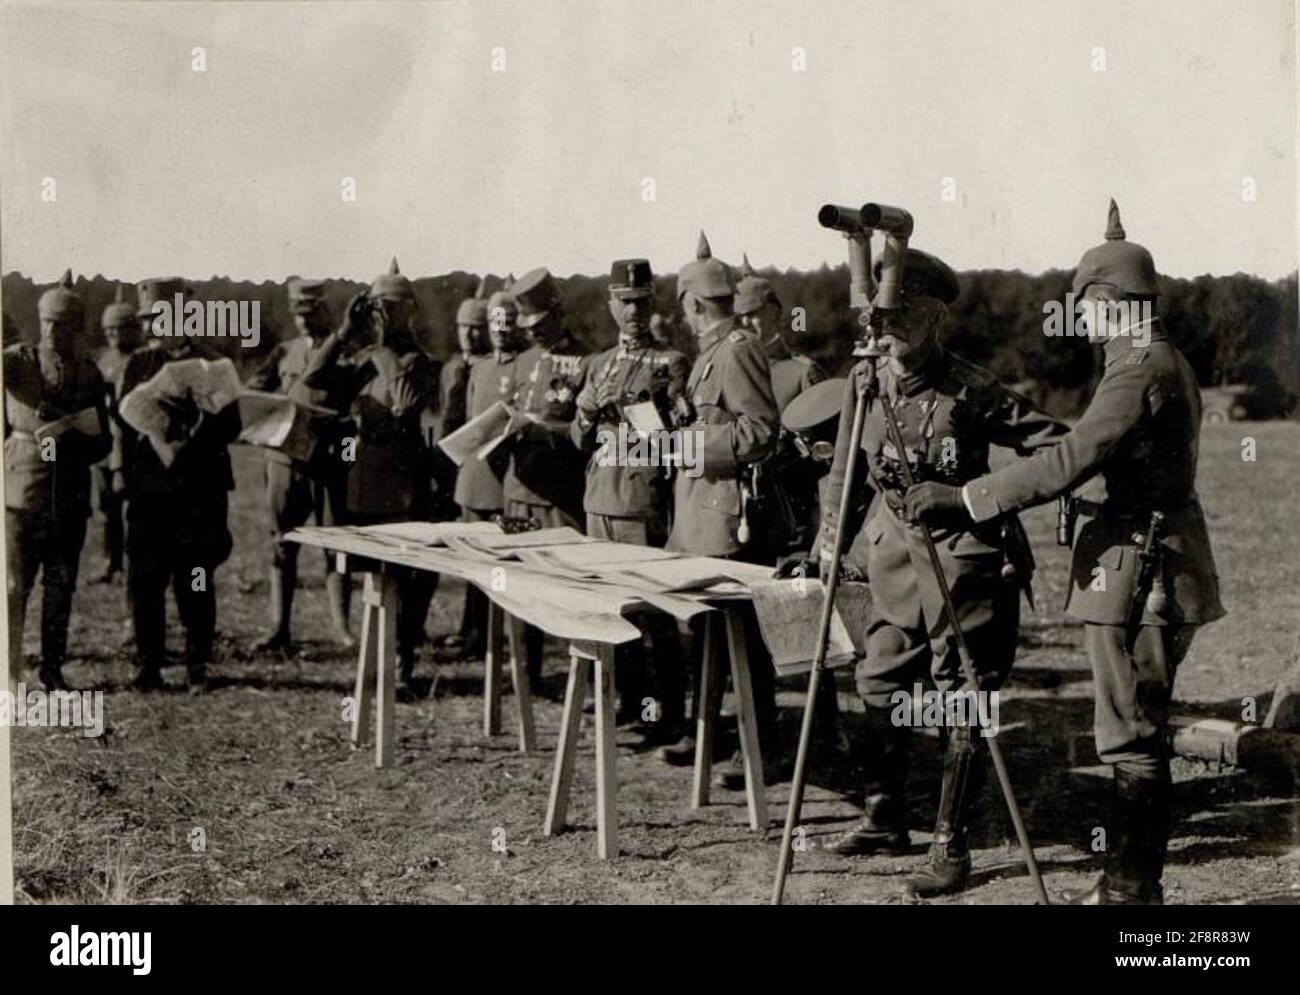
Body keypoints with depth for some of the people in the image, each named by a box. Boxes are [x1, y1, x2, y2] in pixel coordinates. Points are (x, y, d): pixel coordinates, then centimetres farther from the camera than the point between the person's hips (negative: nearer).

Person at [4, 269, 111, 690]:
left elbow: (102, 442, 8)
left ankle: (53, 668, 19)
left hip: (71, 494, 3)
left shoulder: (90, 374, 7)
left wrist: (70, 443, -11)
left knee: (61, 586, 9)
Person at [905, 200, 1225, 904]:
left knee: (1132, 740, -6)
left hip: (1137, 576, -10)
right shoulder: (1161, 362, 16)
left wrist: (963, 497, -24)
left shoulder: (1142, 369, -17)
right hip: (1152, 573, 10)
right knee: (1138, 738, 12)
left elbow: (1071, 461, -25)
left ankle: (1131, 889, -2)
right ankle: (1130, 884, 18)